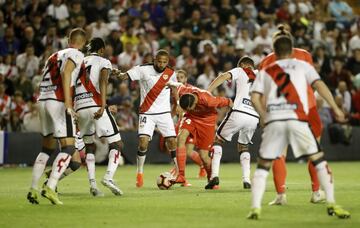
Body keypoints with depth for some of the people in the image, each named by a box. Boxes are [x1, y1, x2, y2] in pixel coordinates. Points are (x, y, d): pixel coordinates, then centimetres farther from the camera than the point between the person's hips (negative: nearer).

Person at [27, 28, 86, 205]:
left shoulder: (54, 56, 23)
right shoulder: (76, 54, 0)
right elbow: (66, 74, -17)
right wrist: (68, 103, -23)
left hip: (43, 100, 8)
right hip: (58, 102, -8)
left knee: (47, 148, 17)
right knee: (68, 148, -6)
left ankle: (33, 189, 14)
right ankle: (50, 188, -19)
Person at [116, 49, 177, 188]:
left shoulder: (171, 73, 0)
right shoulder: (143, 69, -12)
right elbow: (124, 76, -21)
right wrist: (118, 74, -43)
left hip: (164, 113, 3)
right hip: (147, 113, -3)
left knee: (172, 142, -3)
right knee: (143, 142, -15)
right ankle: (139, 174, 4)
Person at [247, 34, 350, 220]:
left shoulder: (265, 72, 21)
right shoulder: (302, 66, 17)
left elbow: (254, 98, 9)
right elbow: (319, 85, 3)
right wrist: (335, 107, 3)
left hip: (273, 120, 1)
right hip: (297, 119, -1)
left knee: (262, 166, 12)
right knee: (319, 160, 8)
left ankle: (255, 208, 0)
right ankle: (331, 204, 0)